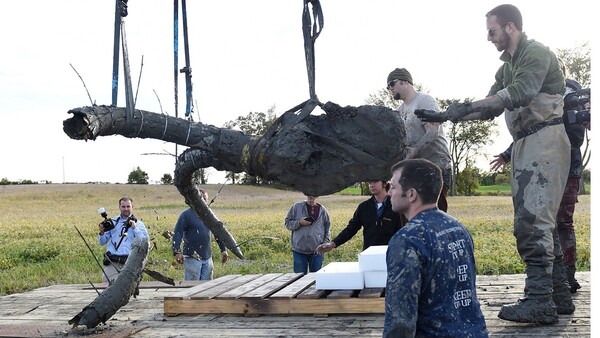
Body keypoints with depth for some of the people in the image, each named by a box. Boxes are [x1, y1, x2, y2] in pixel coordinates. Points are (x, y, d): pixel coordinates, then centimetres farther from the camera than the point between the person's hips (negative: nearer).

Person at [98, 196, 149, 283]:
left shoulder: (138, 224, 8)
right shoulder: (113, 221, 14)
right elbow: (102, 242, 15)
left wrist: (135, 228, -9)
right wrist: (101, 232, -5)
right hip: (112, 263, 2)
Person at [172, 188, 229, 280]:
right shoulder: (186, 215, -7)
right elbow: (177, 234, -12)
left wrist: (223, 250, 16)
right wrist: (177, 252, -22)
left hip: (207, 258, 6)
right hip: (192, 258, -6)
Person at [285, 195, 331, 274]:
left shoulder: (322, 210, 5)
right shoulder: (296, 207, 2)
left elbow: (327, 228, 11)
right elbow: (287, 223, 4)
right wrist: (299, 223, -14)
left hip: (317, 251, 1)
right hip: (299, 250, -1)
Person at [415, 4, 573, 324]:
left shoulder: (536, 53, -8)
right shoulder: (507, 66, 20)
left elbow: (520, 93, -24)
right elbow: (492, 107, 21)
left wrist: (467, 107, -25)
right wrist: (445, 116, 13)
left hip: (544, 141, -10)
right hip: (524, 144, 10)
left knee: (532, 220, -15)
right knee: (541, 221, 10)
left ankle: (539, 302, -15)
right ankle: (559, 296, 16)